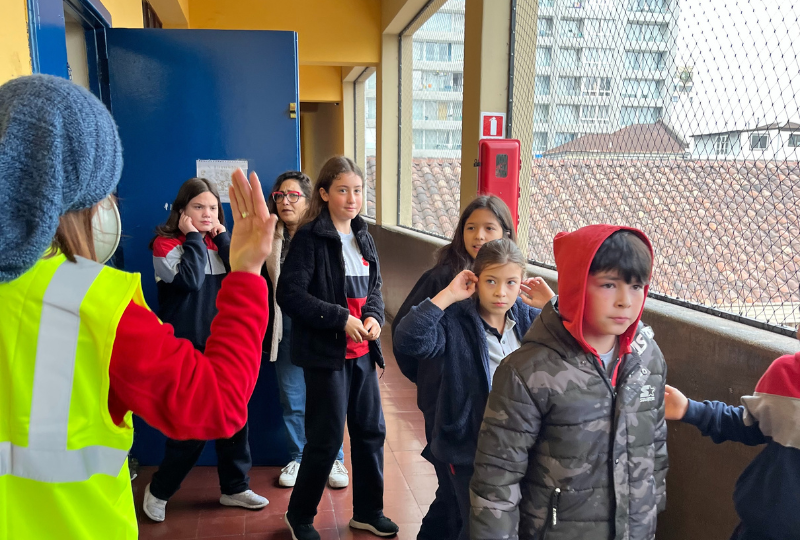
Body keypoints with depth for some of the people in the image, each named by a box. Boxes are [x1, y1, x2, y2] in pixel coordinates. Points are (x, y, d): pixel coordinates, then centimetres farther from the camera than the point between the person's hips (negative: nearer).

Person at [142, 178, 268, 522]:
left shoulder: (219, 242, 10)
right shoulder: (166, 244, -6)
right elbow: (189, 280, -23)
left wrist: (222, 237, -8)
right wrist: (194, 238, -14)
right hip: (185, 350, -5)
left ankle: (235, 487, 26)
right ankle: (159, 490, 24)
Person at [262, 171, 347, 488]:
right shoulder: (271, 239, 5)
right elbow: (263, 286, 10)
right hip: (285, 329, 3)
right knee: (292, 398, 11)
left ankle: (334, 459, 25)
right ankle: (298, 459, 29)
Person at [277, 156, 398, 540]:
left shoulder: (363, 237, 10)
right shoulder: (309, 237, -11)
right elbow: (290, 295, -17)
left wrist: (374, 316, -5)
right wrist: (341, 319, -21)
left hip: (362, 351, 7)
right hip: (326, 353, -7)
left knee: (371, 431, 14)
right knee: (326, 439, 2)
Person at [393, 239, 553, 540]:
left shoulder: (530, 317, -1)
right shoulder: (455, 322, -15)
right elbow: (407, 340, -32)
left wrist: (552, 304, -11)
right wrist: (447, 296, -29)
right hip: (470, 448, -4)